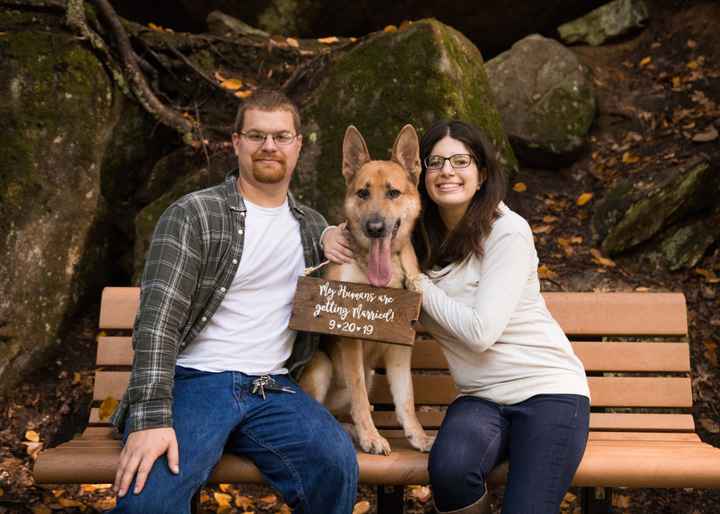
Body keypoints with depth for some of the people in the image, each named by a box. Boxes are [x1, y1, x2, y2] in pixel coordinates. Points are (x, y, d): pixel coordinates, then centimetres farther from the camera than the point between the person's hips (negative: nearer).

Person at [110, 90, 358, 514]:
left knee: (337, 464, -25)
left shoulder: (314, 227, 15)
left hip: (273, 388, 4)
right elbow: (158, 318, -10)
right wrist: (151, 417, -22)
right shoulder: (192, 214, -1)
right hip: (192, 381, -4)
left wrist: (341, 264, 3)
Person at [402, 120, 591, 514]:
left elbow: (480, 331, -17)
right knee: (449, 469, -30)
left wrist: (418, 282, -9)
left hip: (548, 390, -3)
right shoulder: (418, 237, 5)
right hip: (480, 398, 4)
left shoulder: (508, 231, -11)